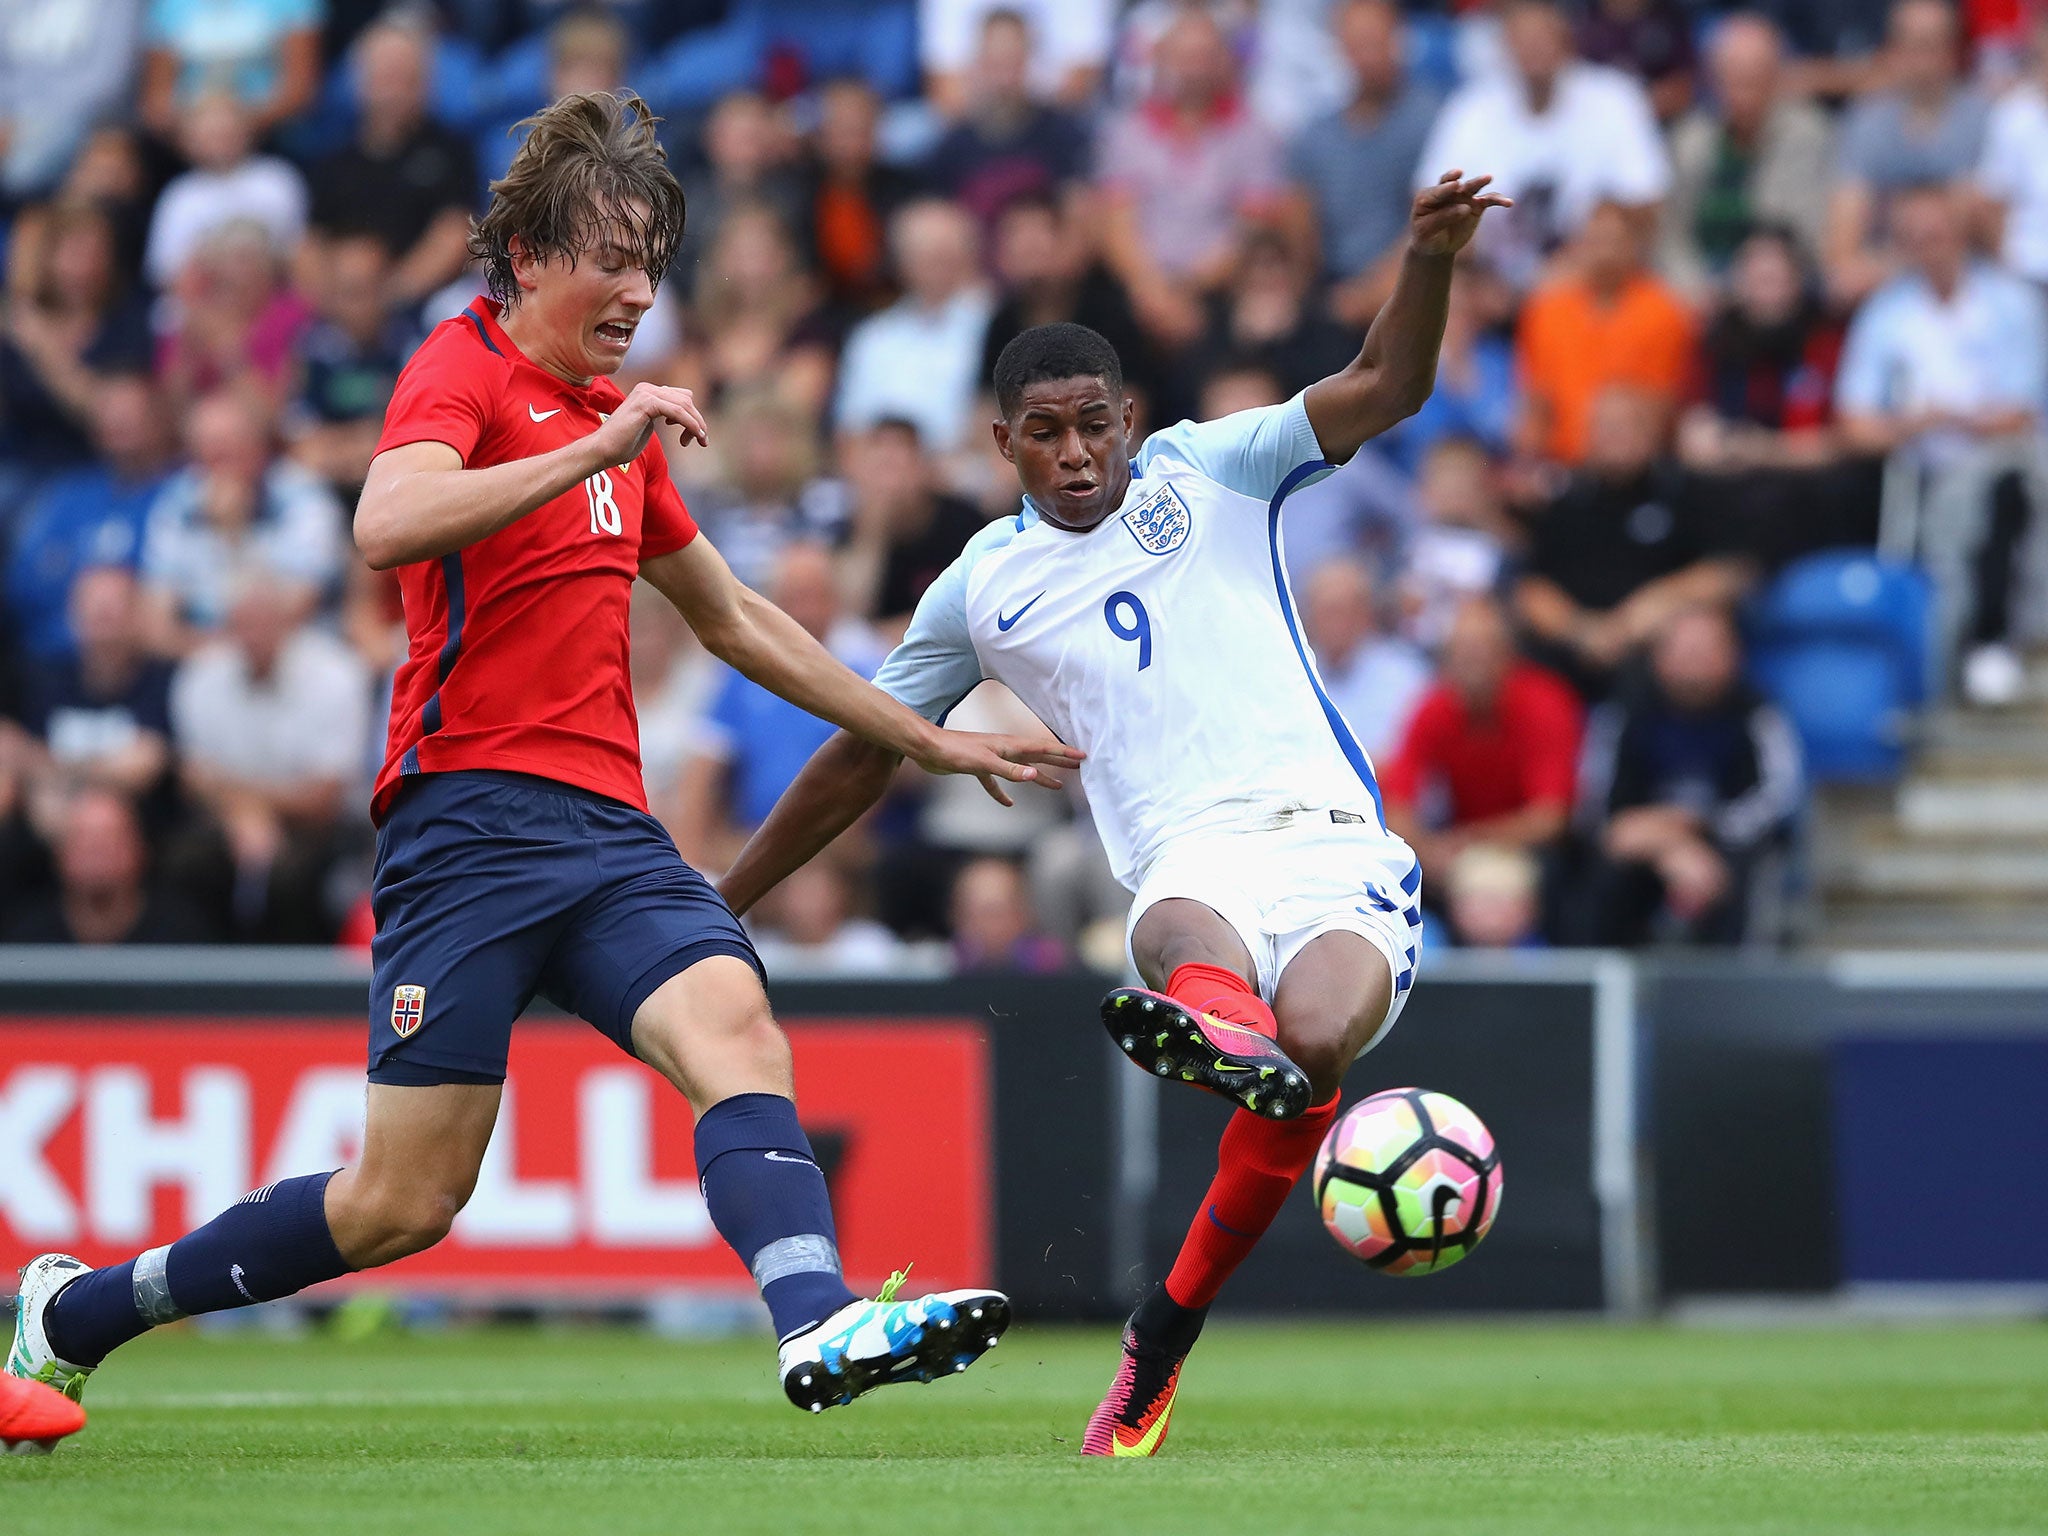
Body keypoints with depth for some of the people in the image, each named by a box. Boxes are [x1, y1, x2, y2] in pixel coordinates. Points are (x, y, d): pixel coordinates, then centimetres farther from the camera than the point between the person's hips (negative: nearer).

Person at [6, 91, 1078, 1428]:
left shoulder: (614, 415, 22)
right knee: (405, 1202, -5)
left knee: (737, 1033, -23)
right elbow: (388, 525, -25)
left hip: (608, 821, 7)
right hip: (473, 812, -7)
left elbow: (734, 619, 34)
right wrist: (595, 451, -28)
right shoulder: (465, 367, -3)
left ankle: (820, 1324, -45)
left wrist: (927, 740, 35)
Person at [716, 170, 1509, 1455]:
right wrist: (714, 907, 32)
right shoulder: (983, 589, 19)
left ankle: (1166, 1334, -18)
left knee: (1310, 1042, -32)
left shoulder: (1207, 473, 16)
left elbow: (1389, 386, 6)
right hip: (1192, 865, 0)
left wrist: (1429, 257, -14)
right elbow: (860, 760, 30)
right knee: (1189, 938, -40)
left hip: (1334, 843, 0)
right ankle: (1220, 1026, -79)